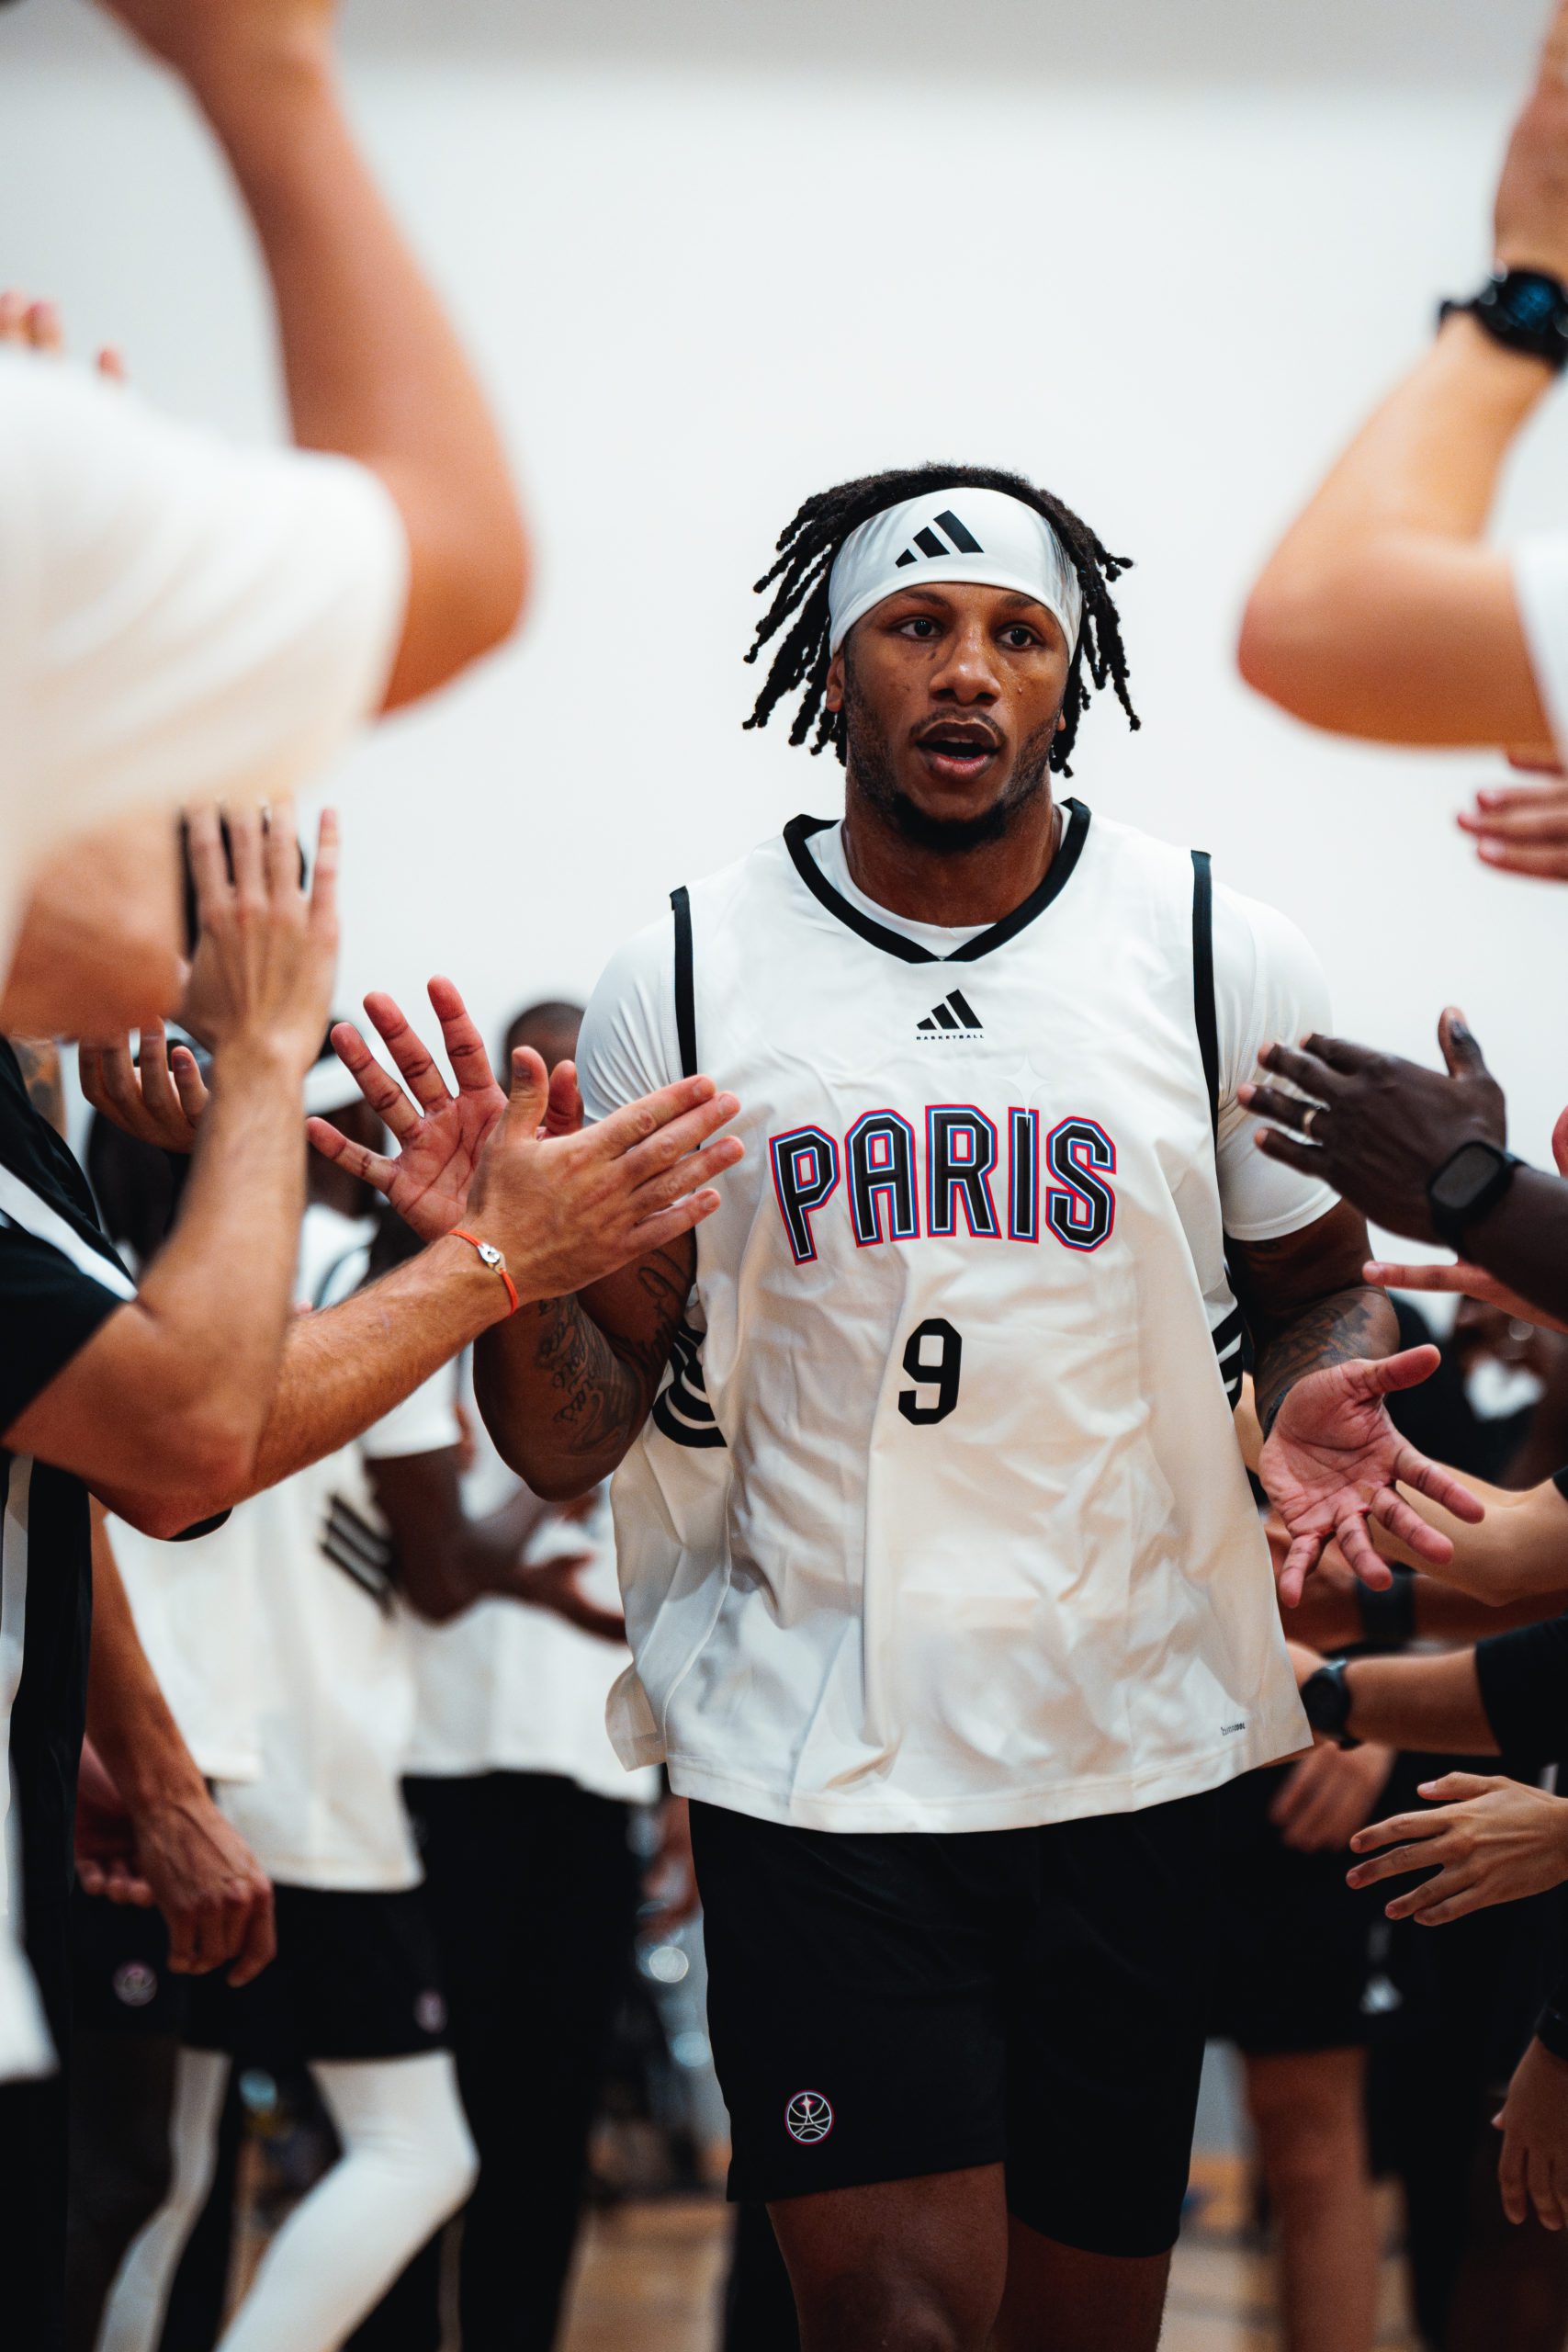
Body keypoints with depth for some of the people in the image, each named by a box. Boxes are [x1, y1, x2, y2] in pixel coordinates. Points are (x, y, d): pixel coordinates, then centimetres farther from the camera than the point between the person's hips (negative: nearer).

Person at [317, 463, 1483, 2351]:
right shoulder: (682, 981, 1)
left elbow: (1316, 1287, 15)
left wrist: (1315, 1395, -9)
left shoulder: (1223, 957, 2)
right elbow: (574, 1443, 3)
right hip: (815, 1753, -1)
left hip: (1135, 1749, 2)